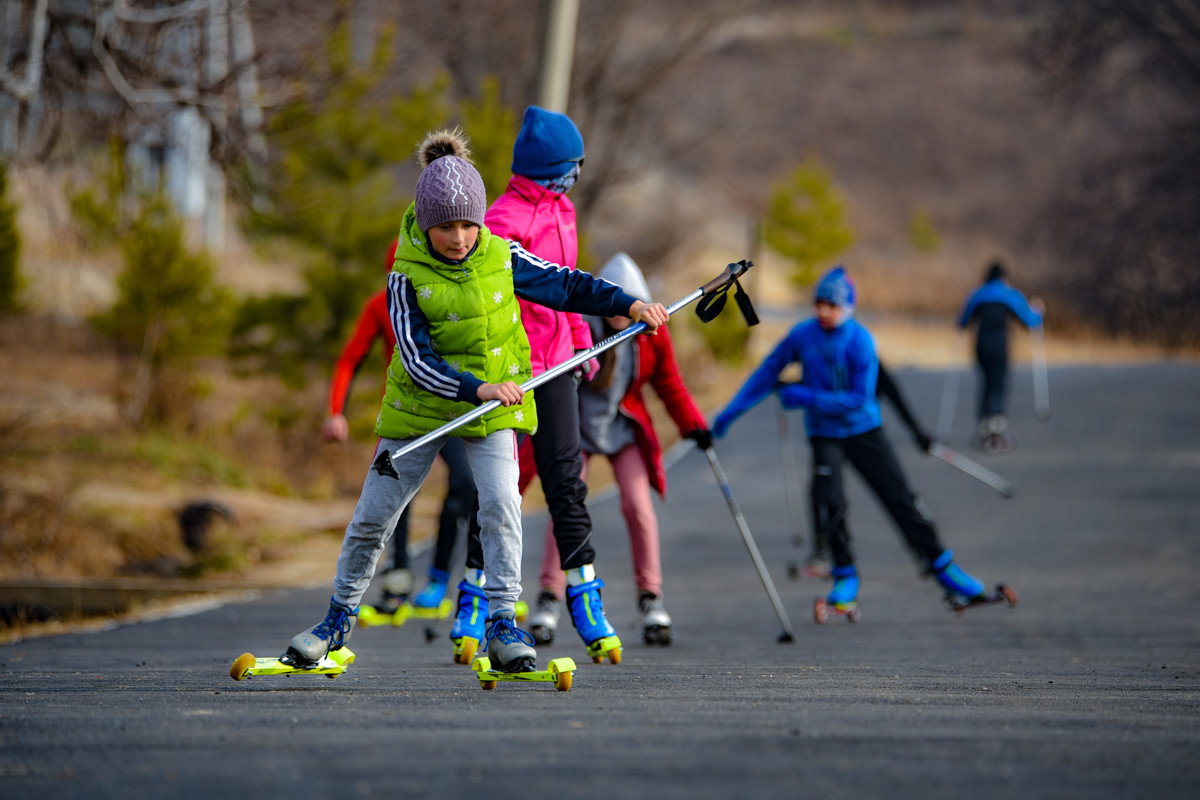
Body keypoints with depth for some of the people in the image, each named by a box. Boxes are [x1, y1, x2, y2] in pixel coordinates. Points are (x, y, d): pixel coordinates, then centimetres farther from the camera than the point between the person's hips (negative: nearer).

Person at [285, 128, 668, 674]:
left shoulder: (502, 257, -8)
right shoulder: (408, 278, -16)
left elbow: (565, 285, 3)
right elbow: (416, 361, -21)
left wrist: (628, 304, -9)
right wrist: (474, 389, -34)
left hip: (495, 406, 1)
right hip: (421, 405, -1)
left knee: (500, 503, -21)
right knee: (373, 516, 5)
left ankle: (501, 625, -12)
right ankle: (339, 620, 24)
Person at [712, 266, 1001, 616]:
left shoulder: (860, 341, -16)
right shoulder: (802, 336, -8)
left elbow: (860, 399, -18)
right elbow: (766, 375, 4)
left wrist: (808, 397, -23)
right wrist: (731, 412, 5)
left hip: (864, 429, -1)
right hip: (824, 433, 1)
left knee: (900, 499, -3)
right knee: (828, 501, -19)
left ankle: (942, 568, 9)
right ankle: (845, 578, -1)